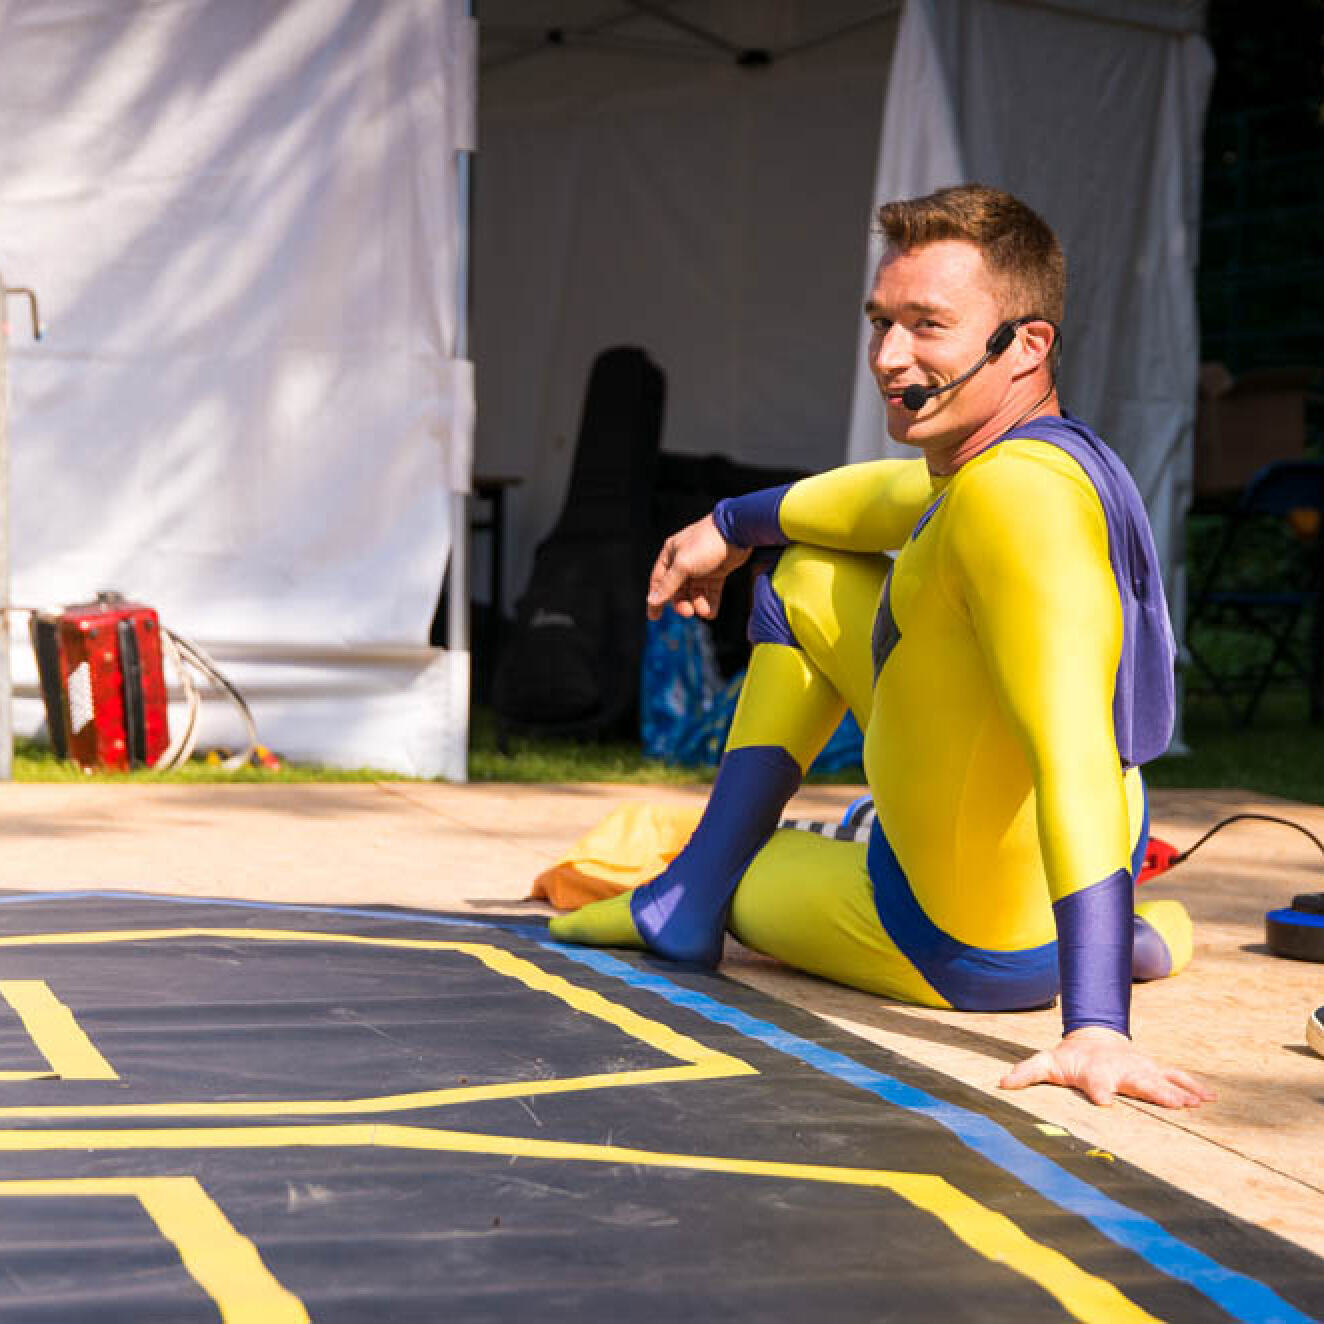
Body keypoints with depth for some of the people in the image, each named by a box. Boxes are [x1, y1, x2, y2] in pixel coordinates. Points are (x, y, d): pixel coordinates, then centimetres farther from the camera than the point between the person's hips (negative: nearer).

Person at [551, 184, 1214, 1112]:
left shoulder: (1016, 492, -33)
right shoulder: (1041, 456, -4)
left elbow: (1077, 761, -43)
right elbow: (898, 494, 20)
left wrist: (1096, 1027, -50)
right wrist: (731, 527, 30)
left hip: (974, 953, -7)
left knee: (747, 877, 27)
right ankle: (691, 891, 23)